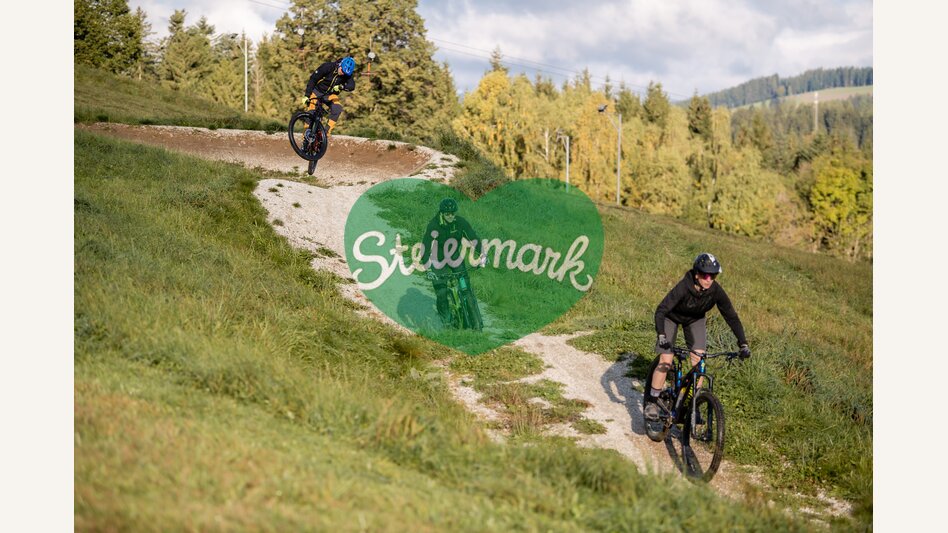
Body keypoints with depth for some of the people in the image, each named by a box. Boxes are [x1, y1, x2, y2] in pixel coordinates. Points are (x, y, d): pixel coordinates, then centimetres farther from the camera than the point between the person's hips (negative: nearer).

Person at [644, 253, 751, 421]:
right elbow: (660, 311, -42)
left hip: (695, 320, 3)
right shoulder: (683, 287, -38)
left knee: (699, 361, -12)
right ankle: (651, 401, 4)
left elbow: (731, 316, -20)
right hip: (672, 317, -3)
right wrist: (662, 336, -56)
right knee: (666, 361, -13)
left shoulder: (716, 291, -27)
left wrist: (743, 344, -27)